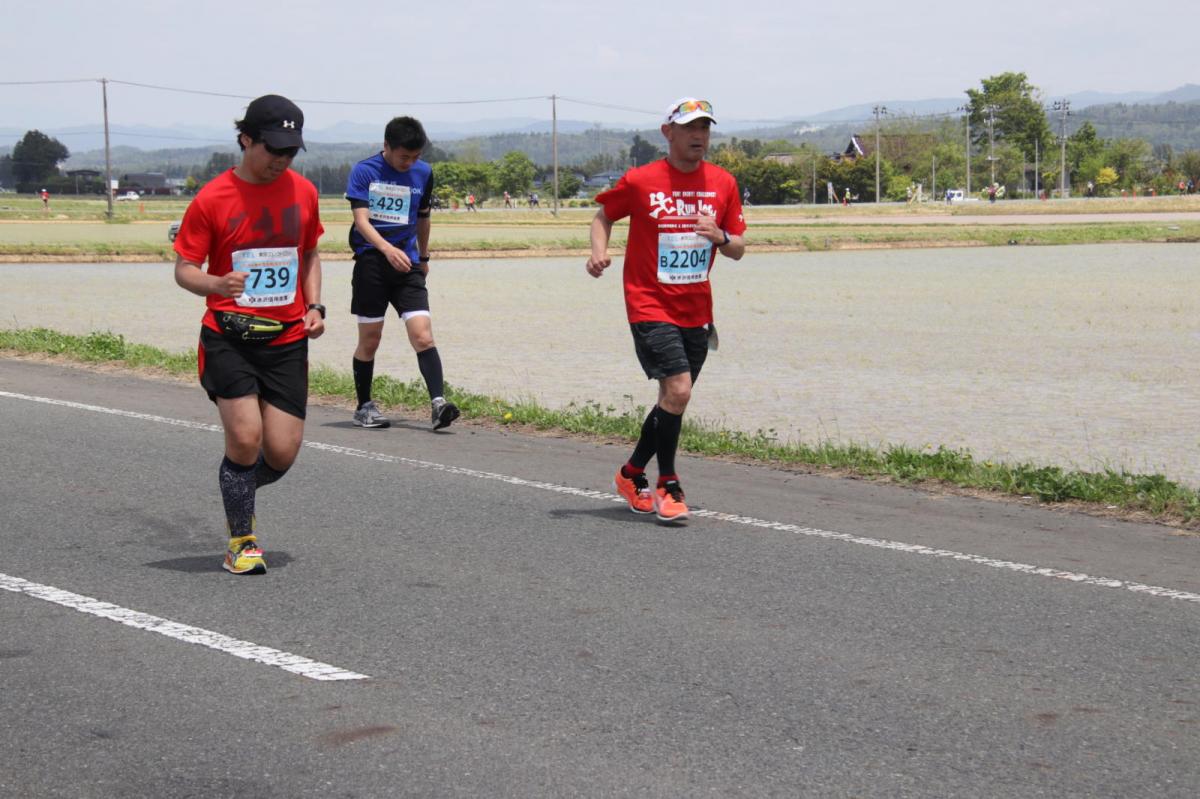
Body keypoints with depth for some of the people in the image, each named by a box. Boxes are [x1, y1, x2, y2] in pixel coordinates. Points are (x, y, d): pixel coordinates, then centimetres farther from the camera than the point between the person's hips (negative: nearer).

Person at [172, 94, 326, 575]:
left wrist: (314, 305, 5)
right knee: (245, 438, -14)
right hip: (228, 336, -3)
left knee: (282, 453, -2)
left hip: (287, 339, 3)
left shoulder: (303, 192, 7)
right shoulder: (212, 199, -6)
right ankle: (241, 542, 8)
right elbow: (184, 268, -3)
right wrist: (217, 284, -24)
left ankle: (238, 501, 32)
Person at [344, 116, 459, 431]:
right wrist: (387, 248, -28)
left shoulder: (423, 173, 7)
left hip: (407, 264, 2)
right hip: (371, 261, -2)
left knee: (423, 335, -12)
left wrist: (423, 257, 29)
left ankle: (438, 402, -18)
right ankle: (364, 407, 19)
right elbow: (360, 219, -12)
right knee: (369, 340, 4)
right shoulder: (364, 171, -4)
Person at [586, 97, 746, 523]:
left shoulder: (723, 183, 4)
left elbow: (738, 249, 8)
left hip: (697, 310, 5)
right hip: (651, 306, -5)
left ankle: (632, 474, 32)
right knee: (677, 390, -18)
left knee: (674, 399, 12)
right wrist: (599, 250, -9)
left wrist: (721, 237, -14)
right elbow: (604, 215, 10)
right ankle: (668, 485, -2)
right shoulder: (640, 181, -6)